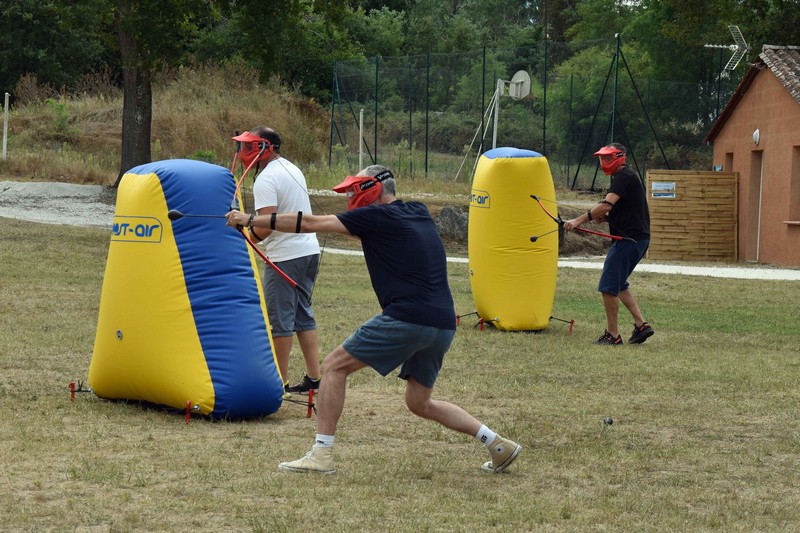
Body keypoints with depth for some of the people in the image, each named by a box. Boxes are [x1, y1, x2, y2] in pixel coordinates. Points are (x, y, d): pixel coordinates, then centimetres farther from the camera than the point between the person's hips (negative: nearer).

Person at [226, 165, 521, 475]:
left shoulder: (379, 216, -2)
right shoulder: (419, 214, 19)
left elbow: (310, 223, -1)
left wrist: (250, 220, 4)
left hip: (407, 319, -8)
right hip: (443, 326, 8)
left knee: (334, 366, 2)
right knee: (420, 403, 22)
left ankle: (321, 454, -4)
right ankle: (498, 444, 17)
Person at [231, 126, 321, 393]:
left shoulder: (266, 180, -15)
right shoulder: (293, 169, 13)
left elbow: (266, 225, -23)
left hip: (285, 255, -9)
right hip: (310, 250, 9)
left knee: (280, 319, -1)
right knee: (303, 314, 15)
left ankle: (280, 382, 3)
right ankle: (313, 378, 15)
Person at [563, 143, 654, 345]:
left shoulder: (624, 177, -12)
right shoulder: (627, 177, 20)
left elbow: (607, 205, -25)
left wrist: (579, 220, -27)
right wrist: (605, 217, 6)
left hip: (630, 239, -11)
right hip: (637, 238, 11)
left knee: (608, 286, -7)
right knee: (619, 284, 19)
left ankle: (613, 334, -2)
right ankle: (641, 325, 15)